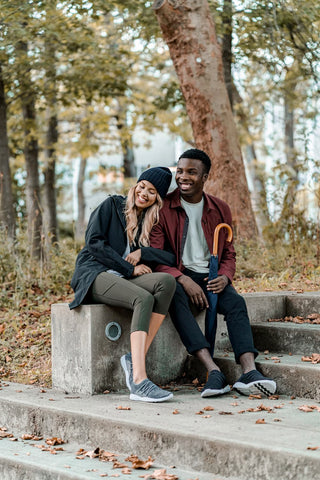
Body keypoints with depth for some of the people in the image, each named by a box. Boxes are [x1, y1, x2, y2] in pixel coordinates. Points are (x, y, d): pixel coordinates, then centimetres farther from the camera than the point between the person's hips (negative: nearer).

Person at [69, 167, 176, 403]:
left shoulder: (153, 222, 18)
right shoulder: (112, 205, 7)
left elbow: (173, 257, 6)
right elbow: (94, 242, -6)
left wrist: (142, 253, -9)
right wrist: (130, 268, -10)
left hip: (122, 279, 5)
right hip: (94, 275, -5)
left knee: (167, 281, -27)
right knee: (144, 298, -34)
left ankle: (136, 358, -31)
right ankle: (139, 382, -46)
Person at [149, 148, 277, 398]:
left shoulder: (220, 209, 8)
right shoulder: (163, 208, -4)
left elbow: (228, 254, 13)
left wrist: (224, 277, -10)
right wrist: (183, 279, -24)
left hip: (210, 276, 3)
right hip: (177, 277, -3)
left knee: (236, 302, -27)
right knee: (176, 297, -37)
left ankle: (249, 371, -43)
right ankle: (214, 371, -48)